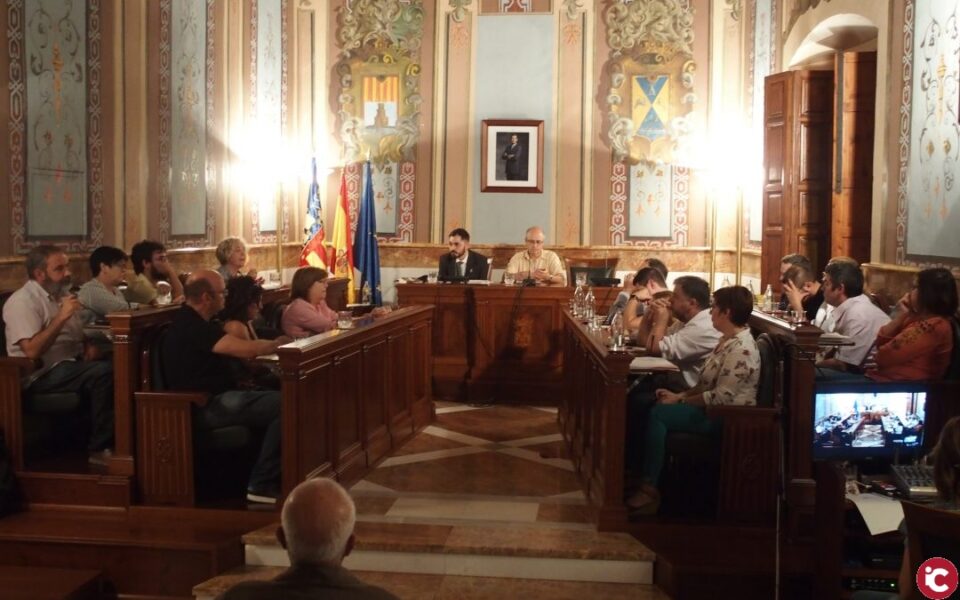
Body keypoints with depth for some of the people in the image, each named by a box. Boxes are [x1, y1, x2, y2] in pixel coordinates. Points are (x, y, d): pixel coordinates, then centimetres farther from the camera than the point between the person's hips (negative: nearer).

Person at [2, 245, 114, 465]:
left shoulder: (60, 295, 17)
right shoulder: (23, 301, -10)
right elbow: (32, 351, -22)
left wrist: (88, 346, 3)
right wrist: (61, 317, -23)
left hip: (72, 366, 8)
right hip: (41, 374, -8)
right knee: (103, 372, -32)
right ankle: (100, 448, -23)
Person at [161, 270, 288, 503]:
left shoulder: (194, 321, 17)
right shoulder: (191, 327, -18)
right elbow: (245, 349, -23)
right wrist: (278, 343, -5)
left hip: (218, 399, 11)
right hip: (207, 406, -11)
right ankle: (261, 485, -12)